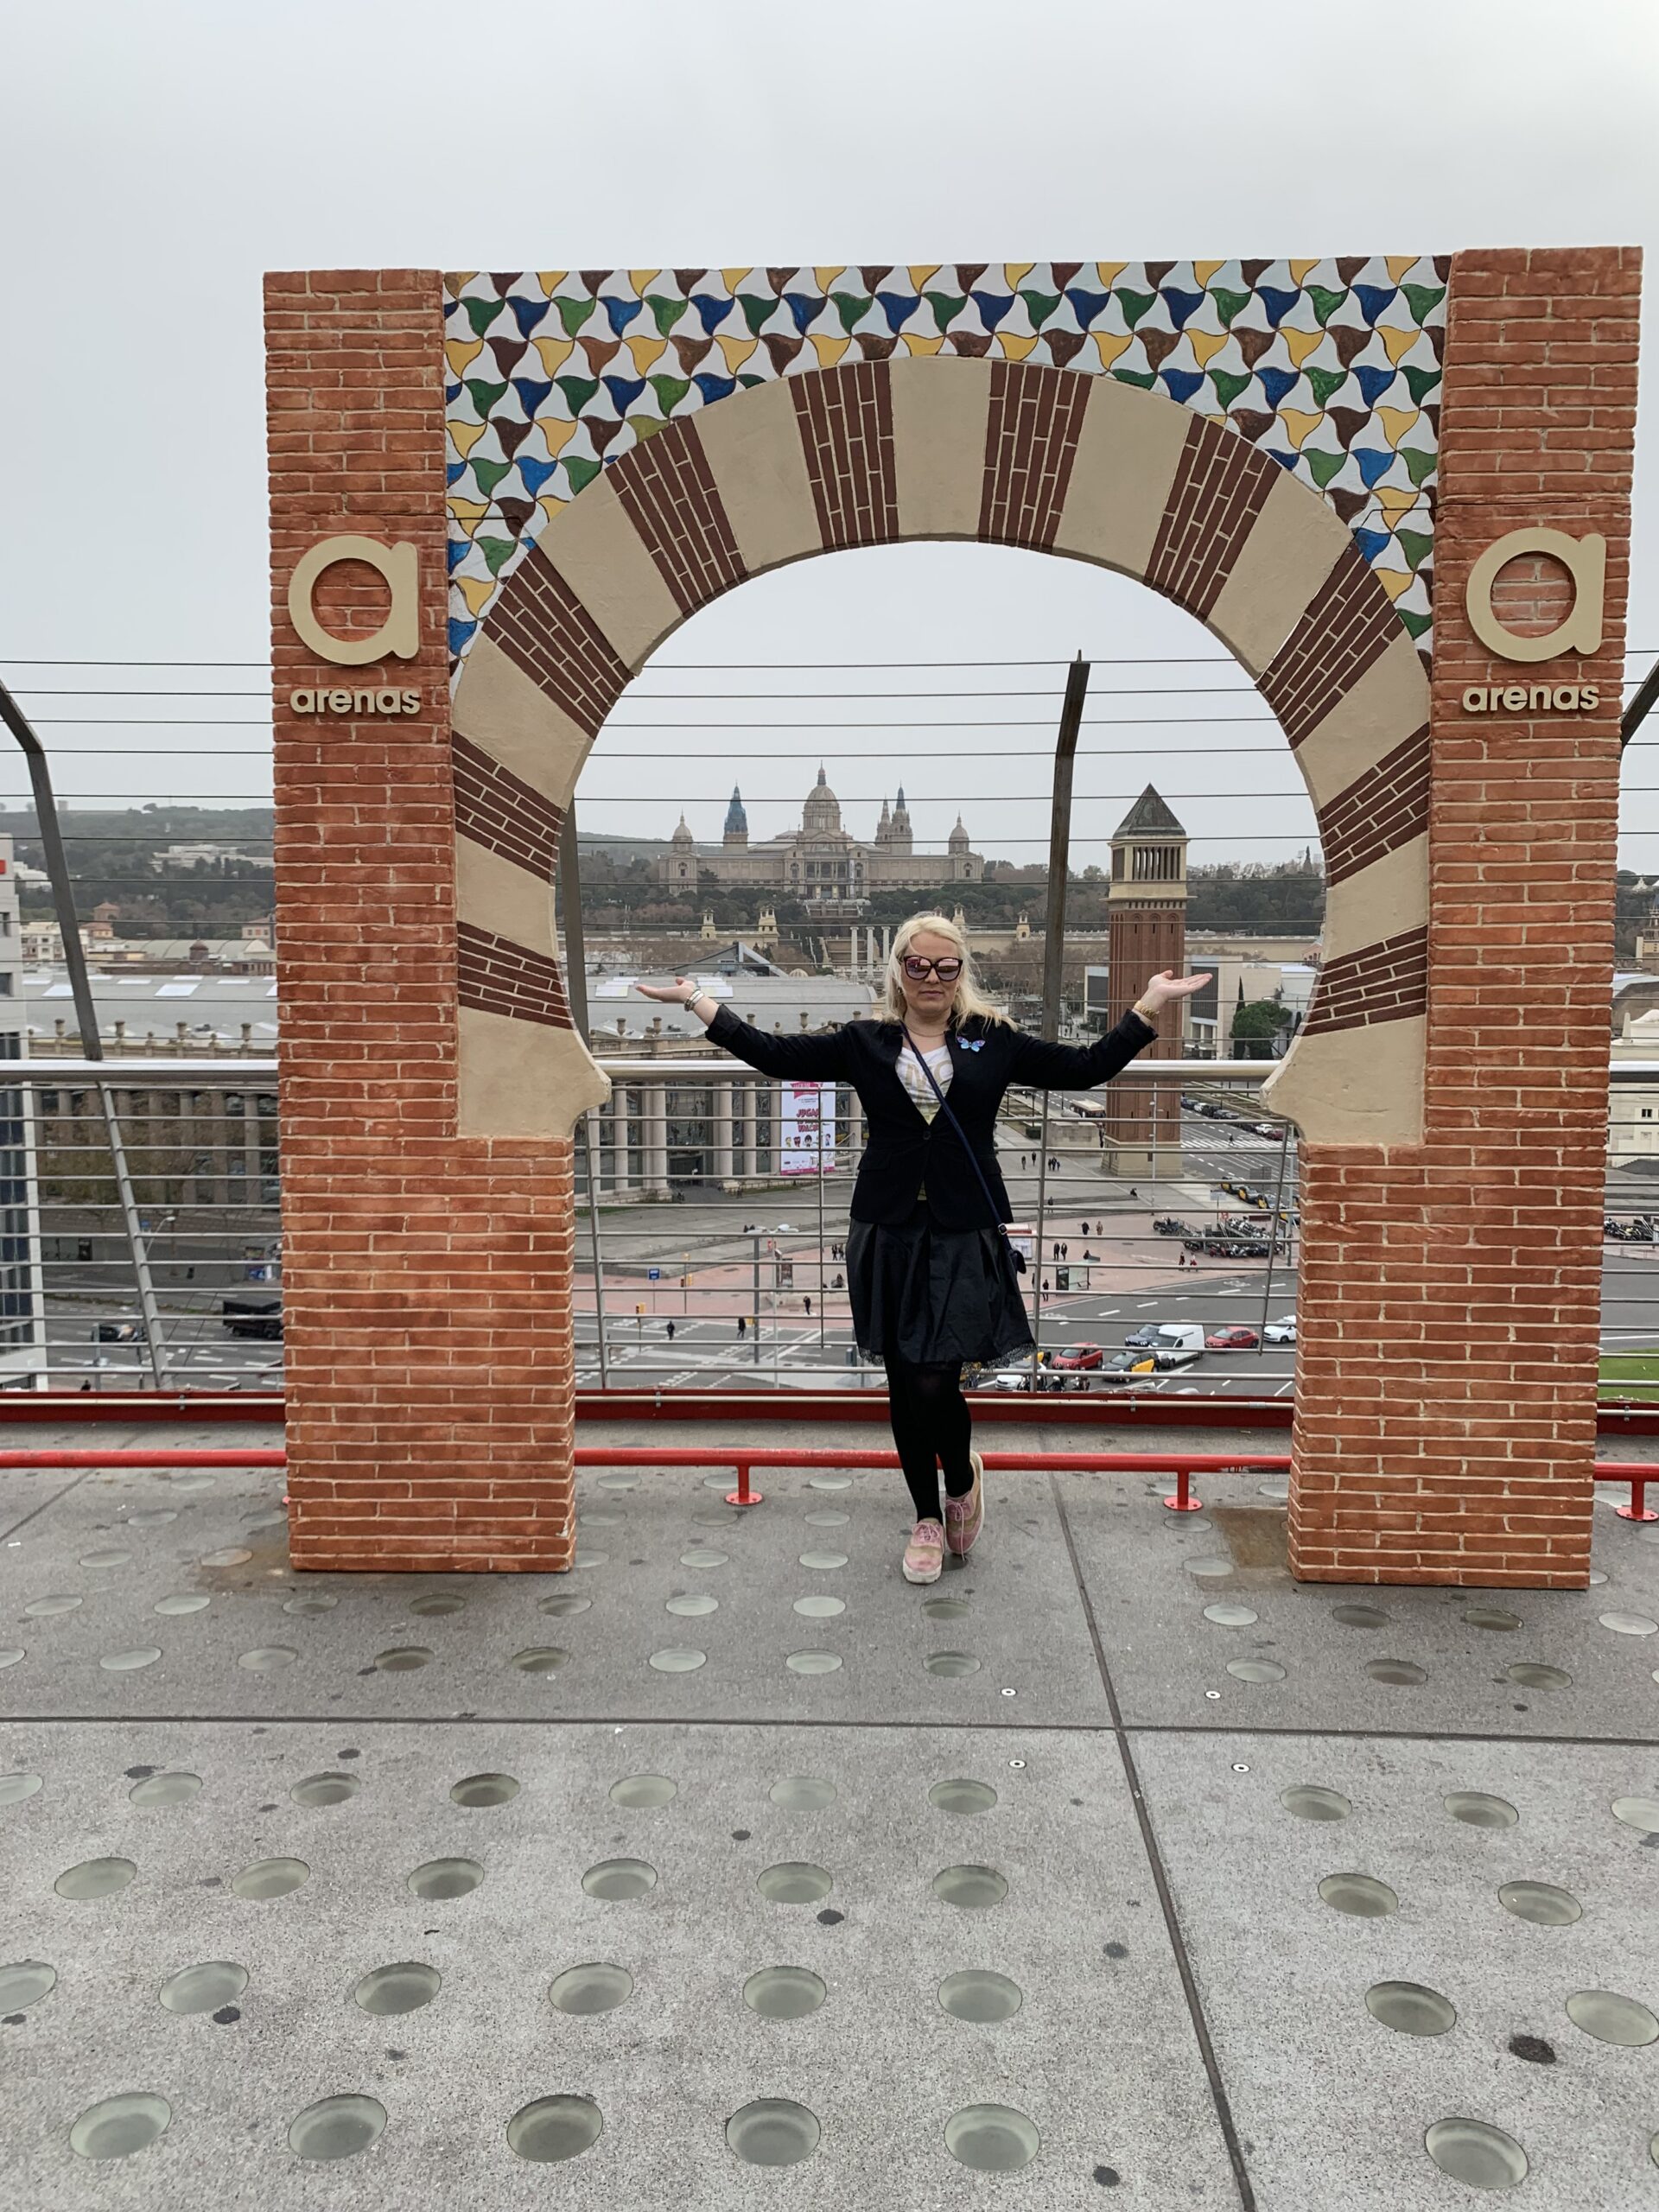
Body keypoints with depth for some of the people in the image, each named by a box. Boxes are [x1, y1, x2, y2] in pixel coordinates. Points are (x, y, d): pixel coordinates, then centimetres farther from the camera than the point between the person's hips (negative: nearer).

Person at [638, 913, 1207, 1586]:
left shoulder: (994, 1040, 5)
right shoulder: (864, 1043, 5)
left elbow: (1087, 1067, 6)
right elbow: (775, 1055, 2)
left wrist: (1150, 1004, 1)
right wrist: (695, 1000, -2)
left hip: (965, 1237, -2)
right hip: (888, 1235, 2)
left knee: (936, 1382, -11)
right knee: (904, 1385, 10)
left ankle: (962, 1478, 24)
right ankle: (927, 1519, 31)